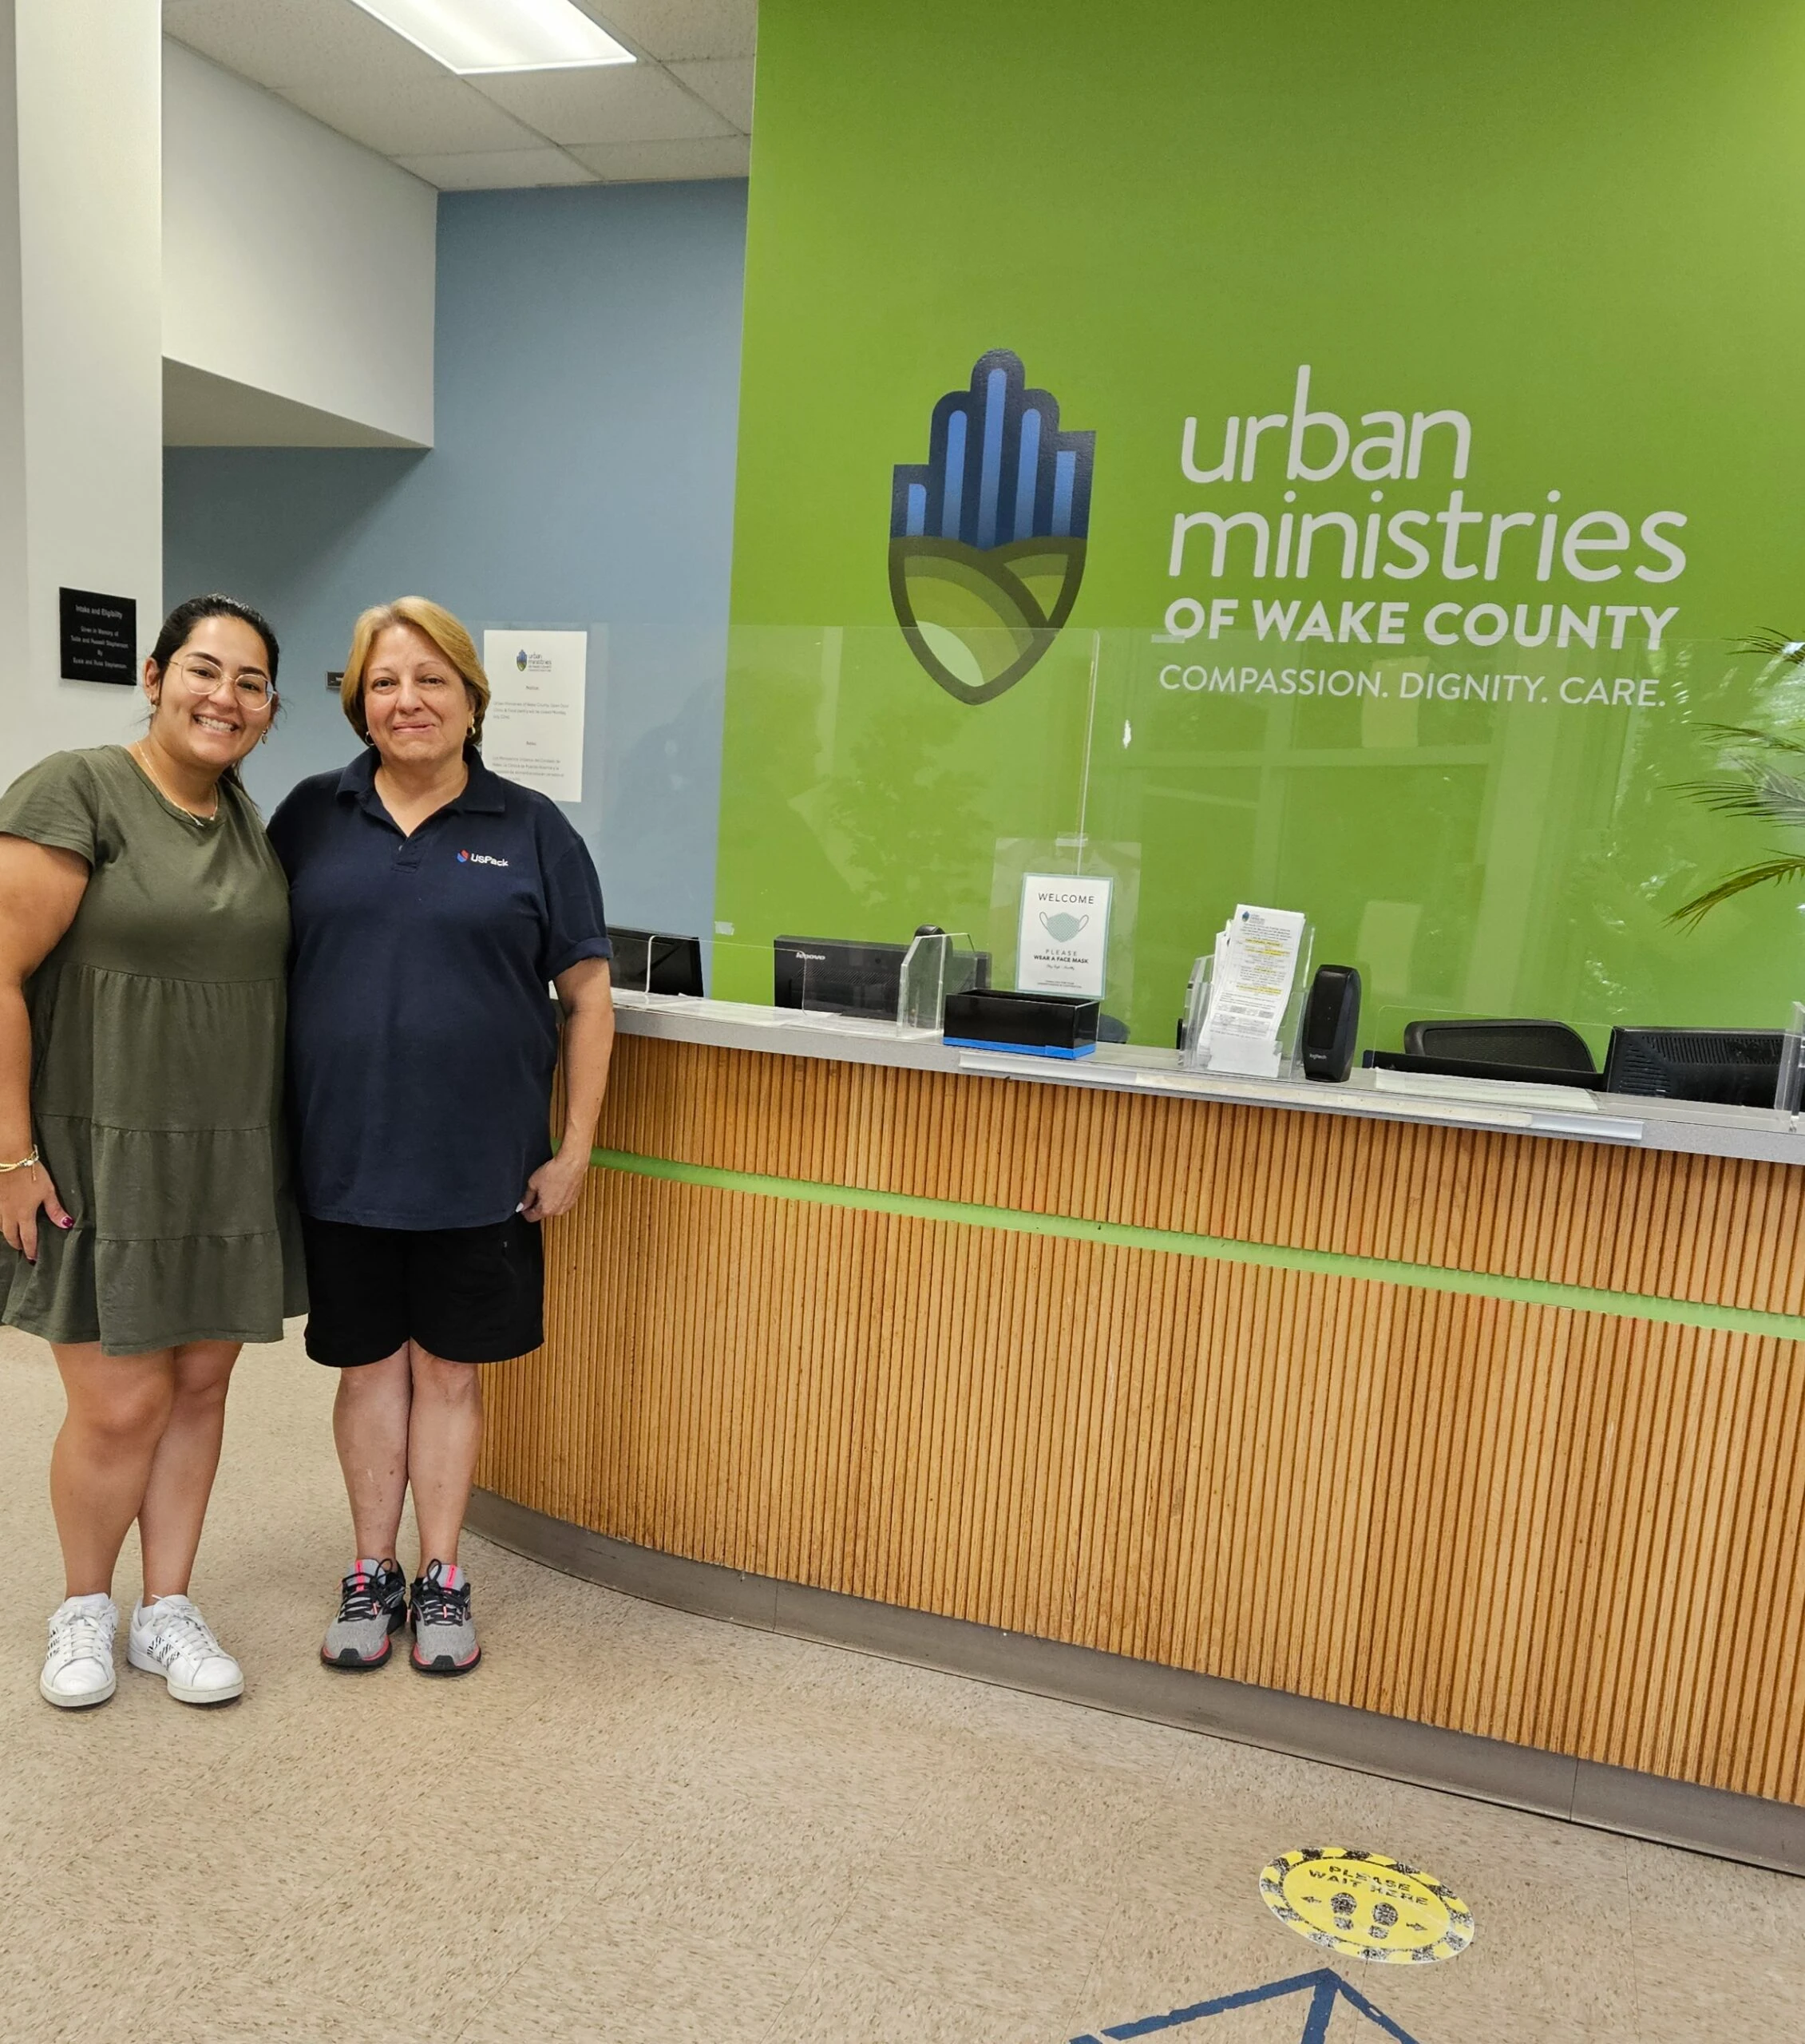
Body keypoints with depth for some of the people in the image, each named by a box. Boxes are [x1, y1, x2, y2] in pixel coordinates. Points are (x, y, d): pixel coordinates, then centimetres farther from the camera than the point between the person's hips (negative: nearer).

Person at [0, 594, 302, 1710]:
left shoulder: (251, 821, 10)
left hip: (230, 1162, 6)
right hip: (101, 1157, -5)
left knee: (201, 1384, 11)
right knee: (122, 1404, 0)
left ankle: (167, 1609, 28)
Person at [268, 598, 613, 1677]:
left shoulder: (530, 829, 0)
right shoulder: (312, 817, 5)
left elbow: (589, 994, 1)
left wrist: (575, 1148, -3)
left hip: (479, 1163, -1)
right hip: (343, 1155, 2)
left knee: (449, 1368, 10)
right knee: (369, 1364, 13)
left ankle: (443, 1577, 26)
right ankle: (372, 1574, 29)